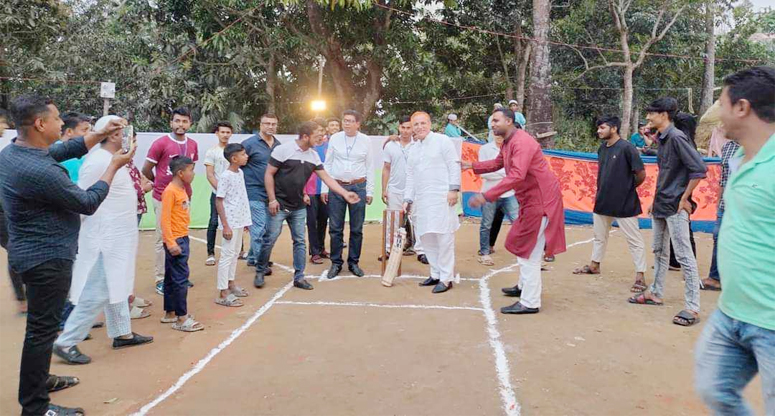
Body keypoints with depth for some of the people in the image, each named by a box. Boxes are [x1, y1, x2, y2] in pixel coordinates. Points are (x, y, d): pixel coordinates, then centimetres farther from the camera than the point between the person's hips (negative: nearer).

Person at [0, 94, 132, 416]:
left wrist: (102, 133, 6)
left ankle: (38, 379, 42)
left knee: (42, 323, 25)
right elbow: (88, 203, -18)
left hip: (34, 252, 10)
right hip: (47, 257, -10)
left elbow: (65, 150, 13)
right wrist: (114, 165, -8)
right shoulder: (41, 171, -29)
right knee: (42, 329, 0)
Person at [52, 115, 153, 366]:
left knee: (116, 287, 18)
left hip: (118, 237, 10)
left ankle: (122, 334, 29)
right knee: (98, 293, -4)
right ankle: (66, 343, 6)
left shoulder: (111, 158, 10)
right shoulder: (99, 161, -19)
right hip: (105, 239, -10)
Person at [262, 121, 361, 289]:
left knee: (300, 242, 7)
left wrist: (345, 194, -2)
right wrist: (272, 200, -14)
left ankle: (299, 278, 16)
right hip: (279, 206, -5)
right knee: (270, 239, 0)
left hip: (299, 207, 6)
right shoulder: (283, 150, -12)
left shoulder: (314, 156, 4)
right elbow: (269, 174, -10)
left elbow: (326, 178, 6)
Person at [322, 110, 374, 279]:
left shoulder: (365, 140, 2)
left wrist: (370, 191, 2)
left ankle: (353, 262, 18)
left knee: (357, 229, 6)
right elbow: (327, 164, 6)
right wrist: (324, 188, 2)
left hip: (358, 187, 0)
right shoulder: (335, 138, 2)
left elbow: (370, 167, 5)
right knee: (335, 228, 3)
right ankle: (336, 263, 15)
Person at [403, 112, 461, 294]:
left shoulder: (442, 141, 0)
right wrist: (408, 199, 14)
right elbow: (410, 176, 21)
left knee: (444, 237, -7)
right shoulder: (413, 149, 20)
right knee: (426, 237, 7)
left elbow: (454, 165, -6)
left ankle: (446, 278, -1)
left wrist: (454, 189, -14)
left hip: (441, 197, -7)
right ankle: (436, 273, 19)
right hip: (421, 199, 7)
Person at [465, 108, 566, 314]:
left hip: (540, 199, -11)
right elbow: (497, 163, 27)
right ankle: (524, 286, 38)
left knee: (530, 251, -7)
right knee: (524, 246, 22)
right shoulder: (507, 143, 10)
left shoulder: (522, 142, -23)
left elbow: (517, 175, -35)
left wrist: (486, 196, -38)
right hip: (530, 199, 11)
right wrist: (472, 166, 13)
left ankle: (530, 303, -1)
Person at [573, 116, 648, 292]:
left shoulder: (626, 148, -17)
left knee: (634, 239, 0)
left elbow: (641, 174, -14)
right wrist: (602, 191, 11)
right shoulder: (602, 148, 6)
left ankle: (640, 276, 4)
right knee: (599, 235, 21)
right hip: (603, 200, 8)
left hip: (623, 202, -8)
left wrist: (628, 188, -1)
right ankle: (594, 265, 38)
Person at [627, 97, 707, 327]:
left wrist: (684, 198, -16)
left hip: (675, 207, -10)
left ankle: (692, 307, -2)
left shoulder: (676, 137, -16)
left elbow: (699, 169, -21)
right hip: (661, 205, 10)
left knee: (684, 256, -7)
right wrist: (656, 200, 17)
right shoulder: (662, 139, 11)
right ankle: (655, 293, 31)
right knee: (659, 251, 18)